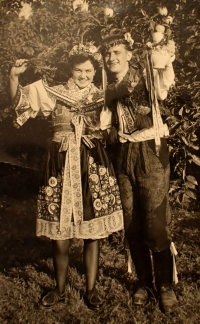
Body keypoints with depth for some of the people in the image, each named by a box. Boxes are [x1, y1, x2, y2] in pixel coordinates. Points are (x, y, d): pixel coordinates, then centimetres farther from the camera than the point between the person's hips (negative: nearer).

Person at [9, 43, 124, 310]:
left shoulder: (102, 98, 9)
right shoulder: (53, 93, 5)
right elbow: (22, 102, -5)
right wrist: (13, 76, -20)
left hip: (93, 167, 1)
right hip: (60, 166, 0)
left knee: (92, 233, 6)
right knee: (59, 234, 6)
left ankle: (91, 289, 26)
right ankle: (60, 289, 28)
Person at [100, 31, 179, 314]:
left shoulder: (146, 77, 2)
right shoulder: (107, 91, 14)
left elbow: (164, 85, -18)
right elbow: (107, 130, 12)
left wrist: (167, 61, -34)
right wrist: (125, 135, -5)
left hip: (150, 157, -4)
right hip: (123, 160, 4)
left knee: (156, 225, -3)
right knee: (132, 226, 8)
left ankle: (165, 286, 17)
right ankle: (144, 282, 27)